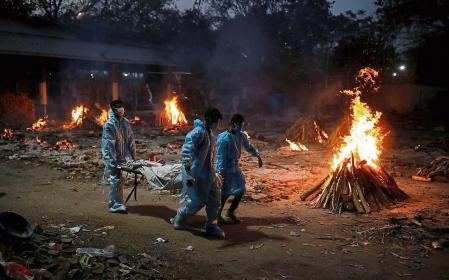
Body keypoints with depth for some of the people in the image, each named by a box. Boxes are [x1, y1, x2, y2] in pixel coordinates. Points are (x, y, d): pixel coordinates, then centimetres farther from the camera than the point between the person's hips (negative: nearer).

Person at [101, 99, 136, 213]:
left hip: (122, 157, 6)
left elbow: (130, 139, 11)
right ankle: (115, 205, -6)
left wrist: (133, 155, 9)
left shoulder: (125, 122, 6)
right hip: (112, 158, -6)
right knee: (115, 179, -10)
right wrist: (112, 161, -21)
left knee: (118, 179, 14)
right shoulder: (109, 125, -14)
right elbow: (108, 144, -17)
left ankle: (116, 203, 26)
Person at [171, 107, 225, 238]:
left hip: (208, 173, 9)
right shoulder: (198, 132, -21)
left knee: (214, 199, 9)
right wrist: (188, 173, -39)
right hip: (196, 174, -9)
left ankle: (211, 225, 23)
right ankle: (178, 219, 23)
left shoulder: (210, 133, 8)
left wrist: (214, 173, 25)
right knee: (197, 201, -1)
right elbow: (186, 152, -32)